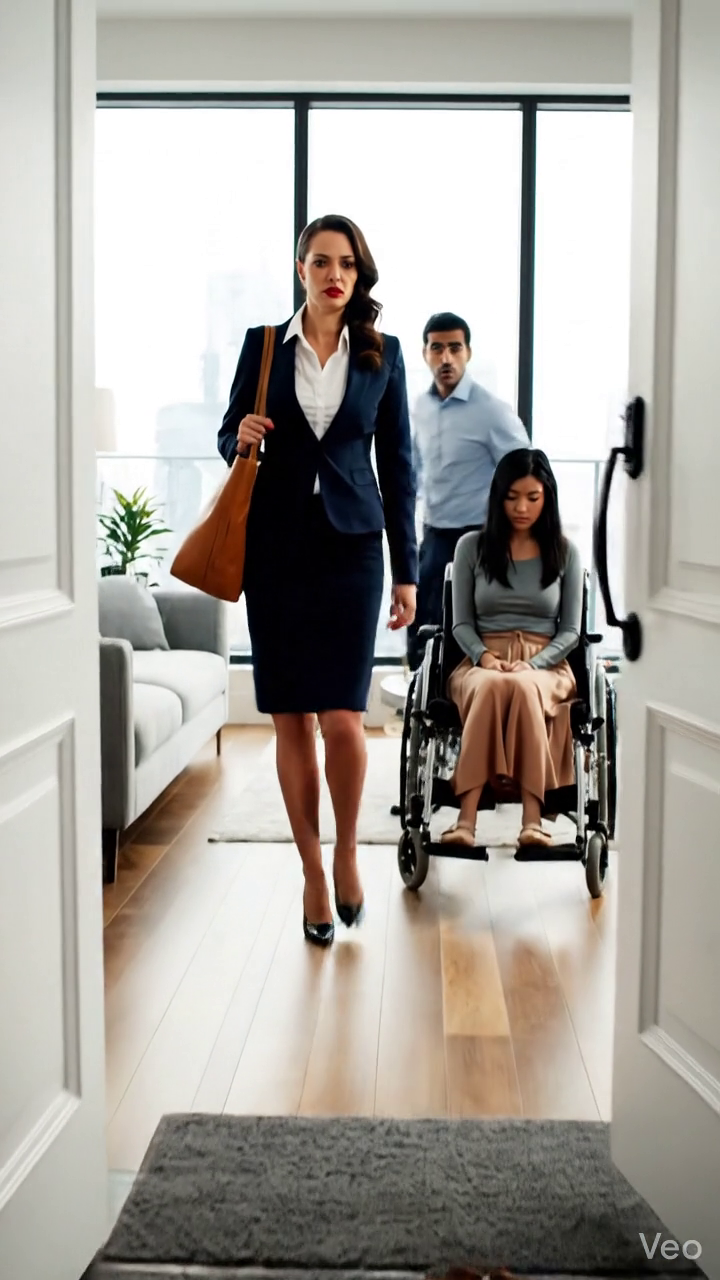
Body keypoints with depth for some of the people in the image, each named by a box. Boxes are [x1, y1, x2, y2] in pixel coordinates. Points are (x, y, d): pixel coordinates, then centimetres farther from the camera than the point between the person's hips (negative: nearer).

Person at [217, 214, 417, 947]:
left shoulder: (382, 354, 5)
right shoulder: (263, 344, 6)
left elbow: (397, 463, 6)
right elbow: (228, 436, 14)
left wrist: (406, 570, 3)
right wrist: (240, 439, -11)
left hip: (350, 546, -1)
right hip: (275, 547, 1)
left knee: (342, 719, -10)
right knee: (291, 720, 4)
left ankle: (347, 851, 18)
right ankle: (312, 872, 19)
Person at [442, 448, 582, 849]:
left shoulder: (566, 552, 9)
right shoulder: (472, 547, 9)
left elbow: (570, 631, 6)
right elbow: (461, 623, 9)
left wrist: (532, 666, -12)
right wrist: (484, 656, -12)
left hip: (546, 664, 0)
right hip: (483, 660, 0)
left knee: (523, 689, -38)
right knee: (491, 687, -38)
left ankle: (533, 819, -43)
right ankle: (467, 819, -45)